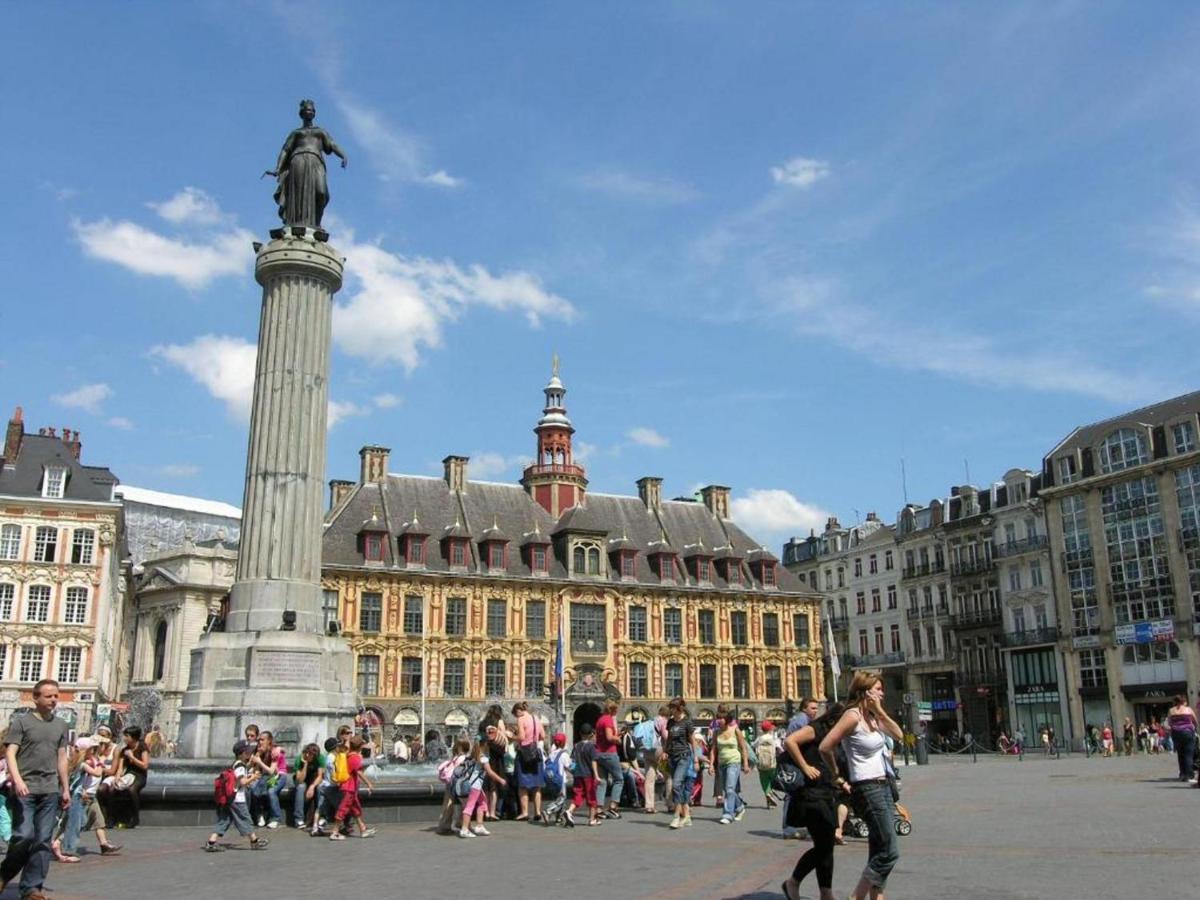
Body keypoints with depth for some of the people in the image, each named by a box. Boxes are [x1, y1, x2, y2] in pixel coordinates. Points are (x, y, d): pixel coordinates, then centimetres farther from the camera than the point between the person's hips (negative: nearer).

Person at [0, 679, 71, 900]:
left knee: (43, 840, 2)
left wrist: (66, 789, 15)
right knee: (24, 835, -9)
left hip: (50, 791, 4)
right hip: (25, 789, -4)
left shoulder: (60, 725, 14)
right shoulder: (21, 721, 1)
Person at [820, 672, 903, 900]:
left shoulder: (872, 716, 10)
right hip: (867, 789, -9)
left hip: (883, 786, 9)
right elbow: (825, 747, -19)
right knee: (889, 853, -7)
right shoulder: (852, 716, -16)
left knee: (880, 852, 11)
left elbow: (898, 734, 6)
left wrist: (880, 711, -4)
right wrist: (837, 777, -5)